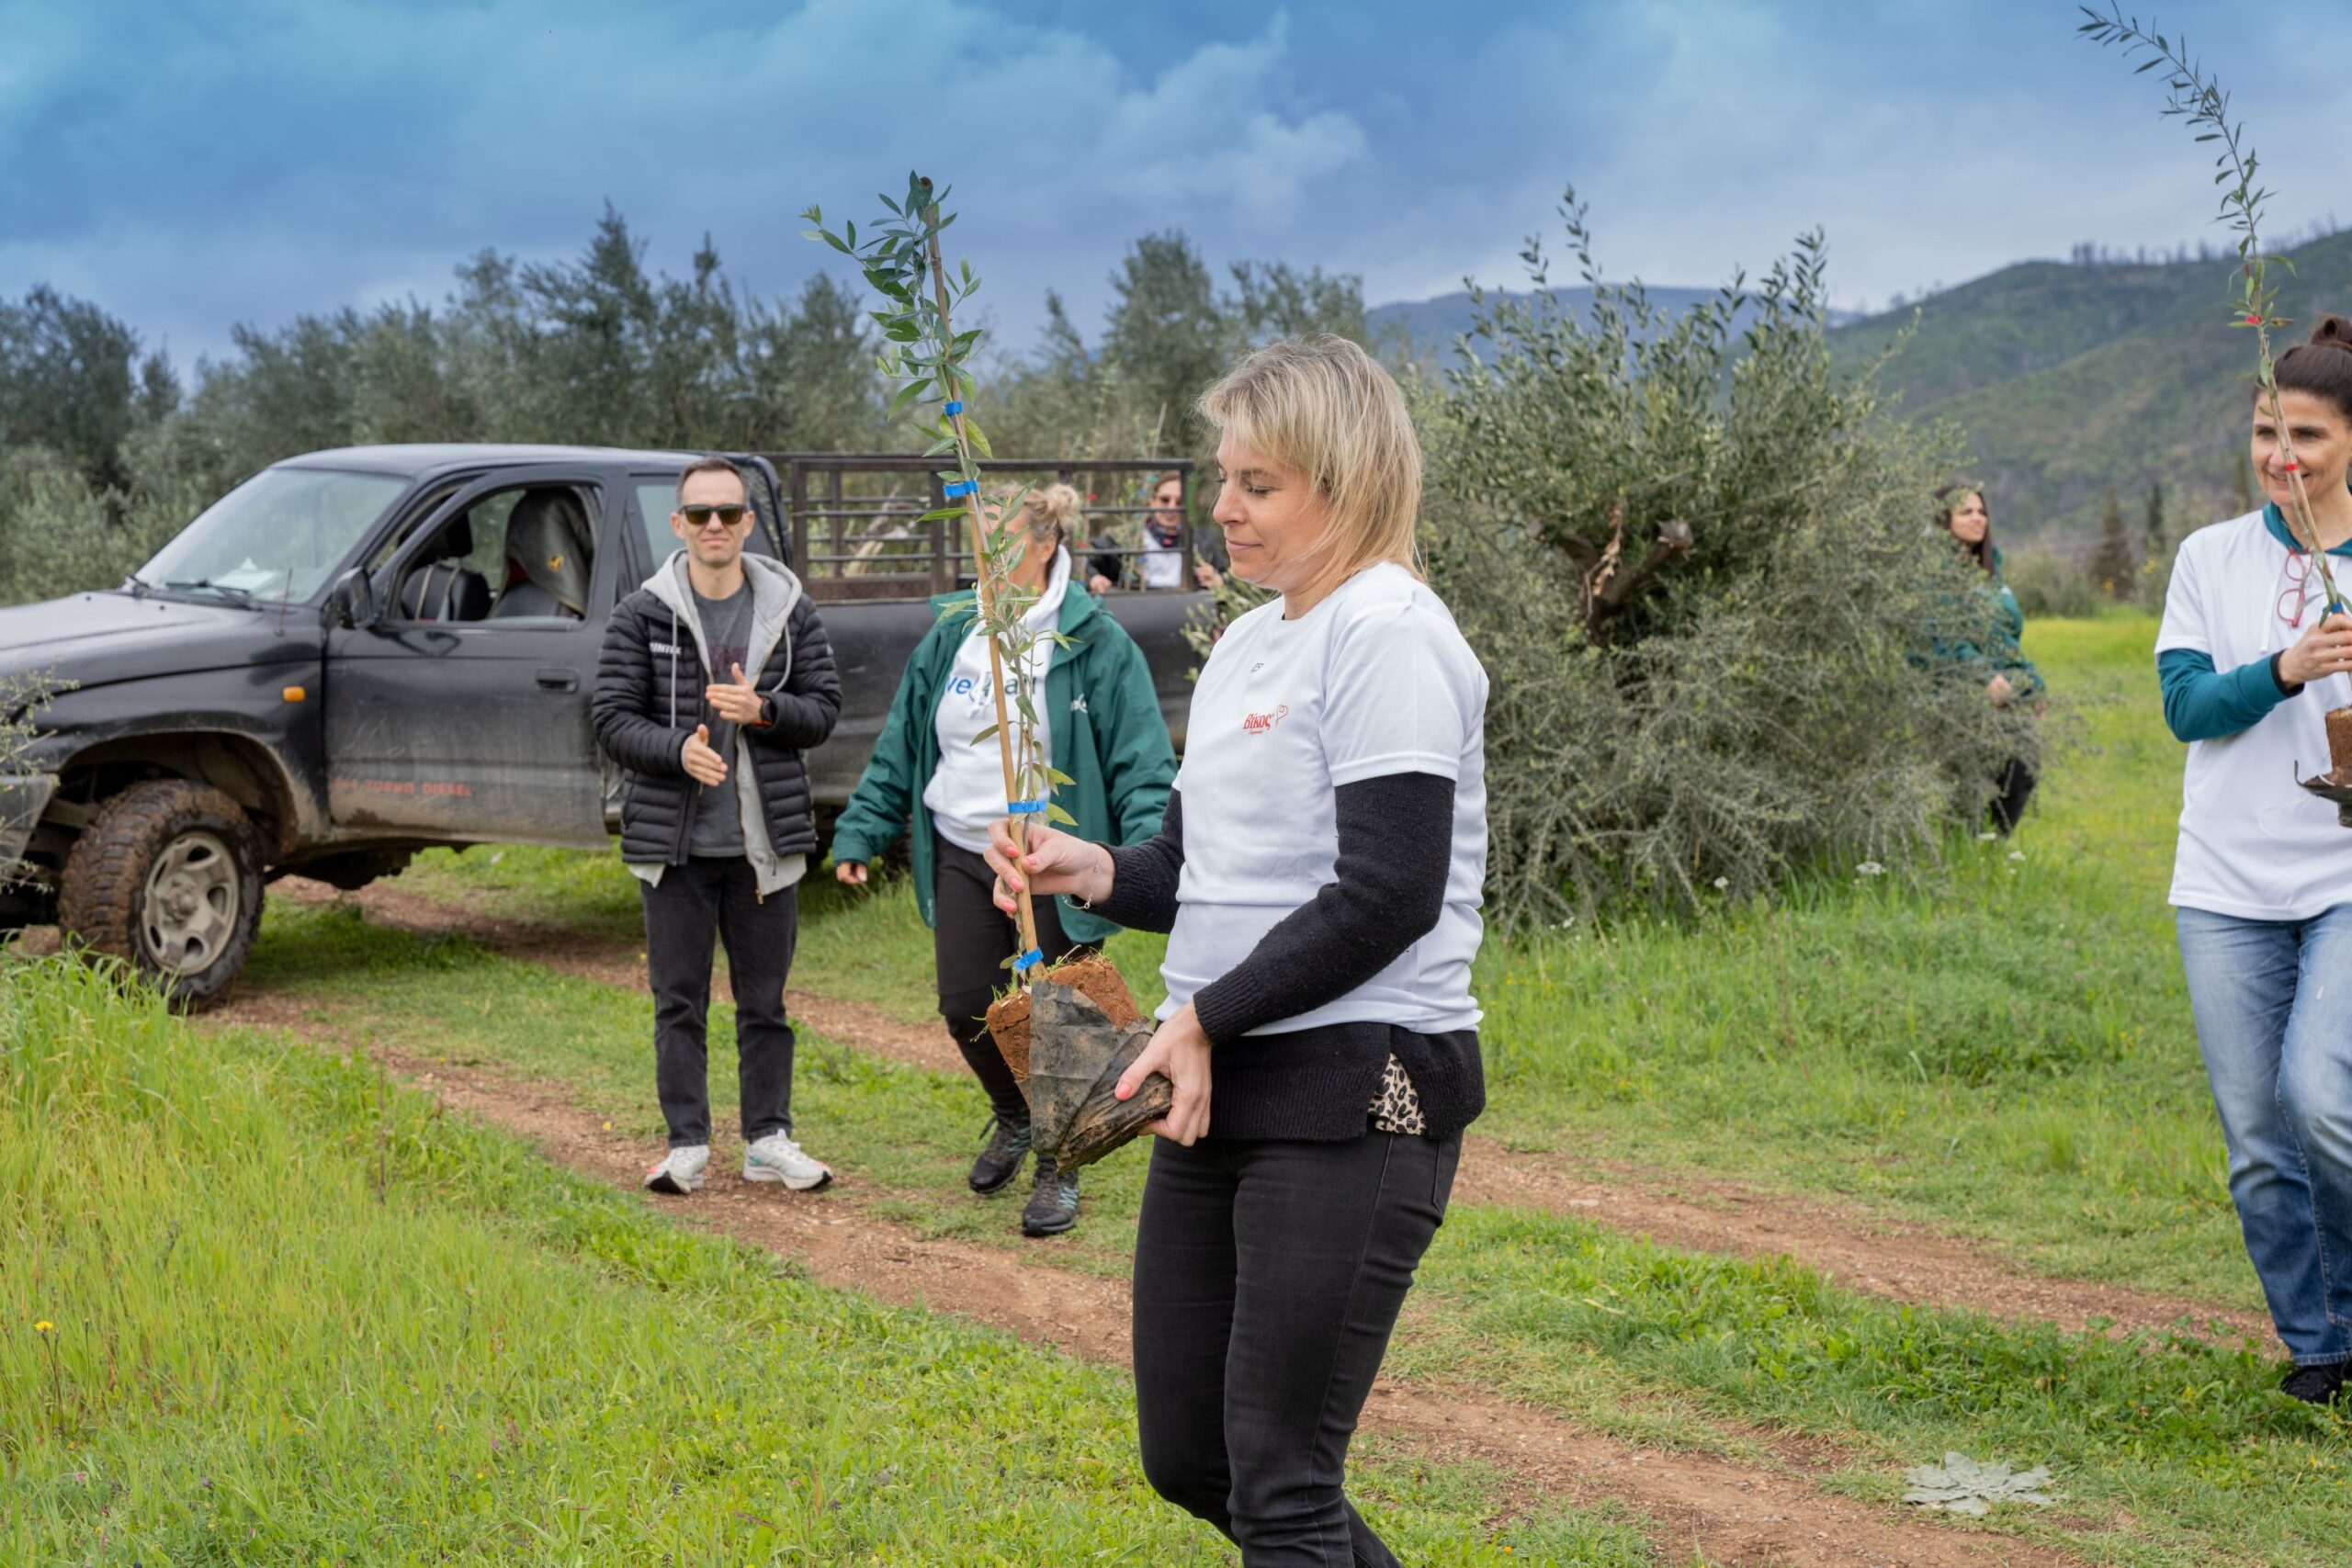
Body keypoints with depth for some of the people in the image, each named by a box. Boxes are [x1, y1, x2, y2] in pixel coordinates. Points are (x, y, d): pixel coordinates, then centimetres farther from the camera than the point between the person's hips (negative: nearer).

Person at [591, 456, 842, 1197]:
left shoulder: (790, 612, 5)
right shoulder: (642, 615, 0)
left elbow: (824, 707, 5)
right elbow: (612, 718, -4)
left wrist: (763, 710, -15)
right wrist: (679, 749, -21)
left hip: (766, 839, 1)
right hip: (674, 840, -1)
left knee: (764, 998, 8)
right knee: (679, 998, 5)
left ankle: (769, 1139, 18)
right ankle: (687, 1144, 13)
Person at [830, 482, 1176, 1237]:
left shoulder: (1096, 643, -9)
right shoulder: (951, 636, 8)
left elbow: (1142, 760, -12)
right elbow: (900, 746, 12)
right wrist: (860, 832, 7)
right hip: (961, 857, 5)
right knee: (966, 1006, 7)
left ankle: (1059, 1168, 21)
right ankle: (1013, 1118, 37)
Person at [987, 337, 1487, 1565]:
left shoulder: (1387, 634, -12)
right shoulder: (1244, 643, 16)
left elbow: (1387, 896, -19)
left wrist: (1207, 1017, -16)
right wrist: (1094, 871, 2)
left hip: (1356, 1093, -9)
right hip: (1222, 1091, 9)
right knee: (1184, 1458, 15)